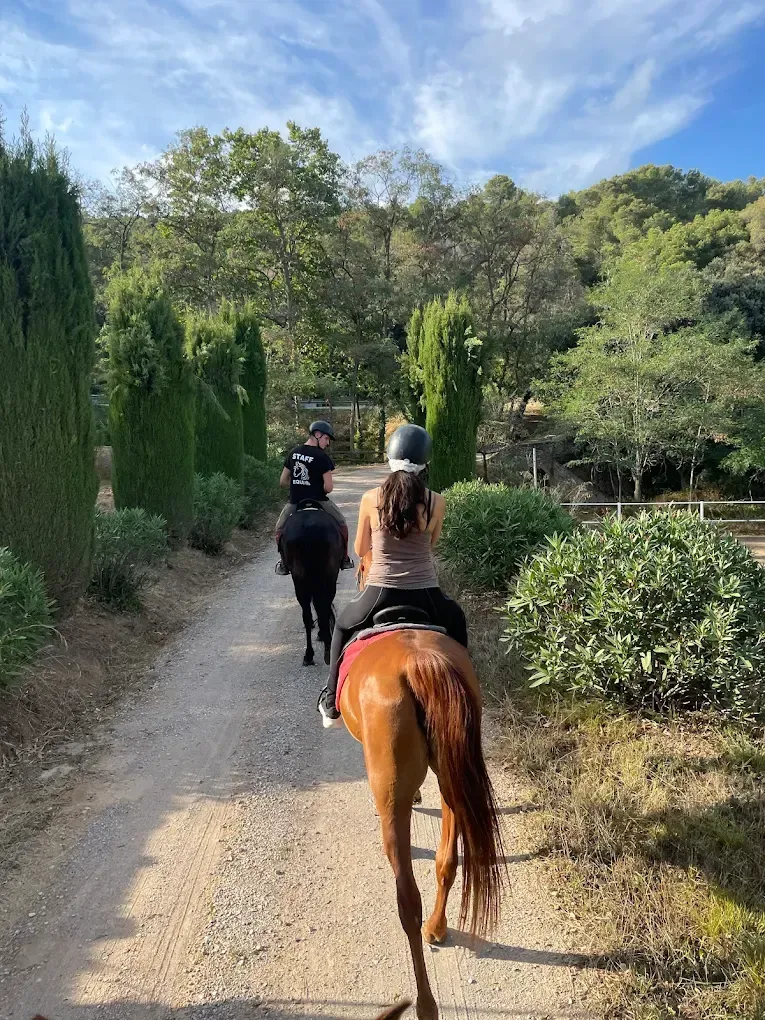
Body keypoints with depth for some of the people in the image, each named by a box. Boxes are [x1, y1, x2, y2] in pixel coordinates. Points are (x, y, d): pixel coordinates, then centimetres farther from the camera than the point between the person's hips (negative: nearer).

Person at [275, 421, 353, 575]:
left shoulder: (293, 452, 5)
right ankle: (344, 559, 22)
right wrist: (319, 490, 7)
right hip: (318, 501, -3)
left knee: (280, 528, 26)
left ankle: (283, 563, 21)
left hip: (295, 501, 4)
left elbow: (283, 481, 10)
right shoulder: (322, 457, -11)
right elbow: (329, 487, -14)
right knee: (342, 524, 18)